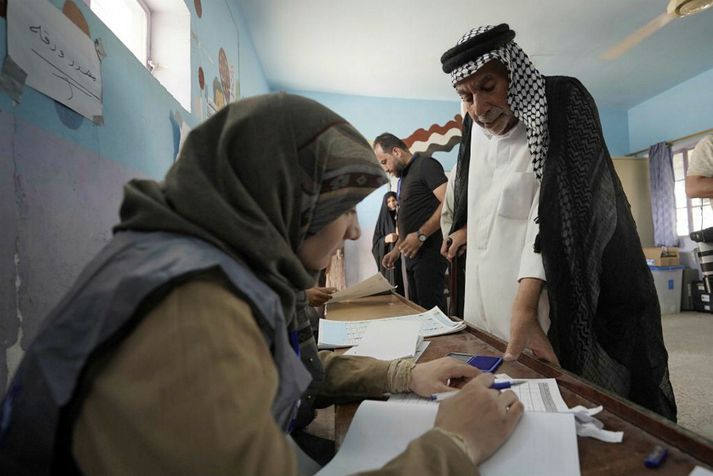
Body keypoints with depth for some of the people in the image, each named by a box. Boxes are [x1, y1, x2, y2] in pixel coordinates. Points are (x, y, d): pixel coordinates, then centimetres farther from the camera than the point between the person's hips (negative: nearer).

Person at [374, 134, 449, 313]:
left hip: (429, 251, -9)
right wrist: (397, 249, 16)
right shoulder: (404, 177, 21)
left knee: (431, 310, -7)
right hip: (412, 254, 9)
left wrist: (421, 235, -21)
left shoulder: (425, 164, -4)